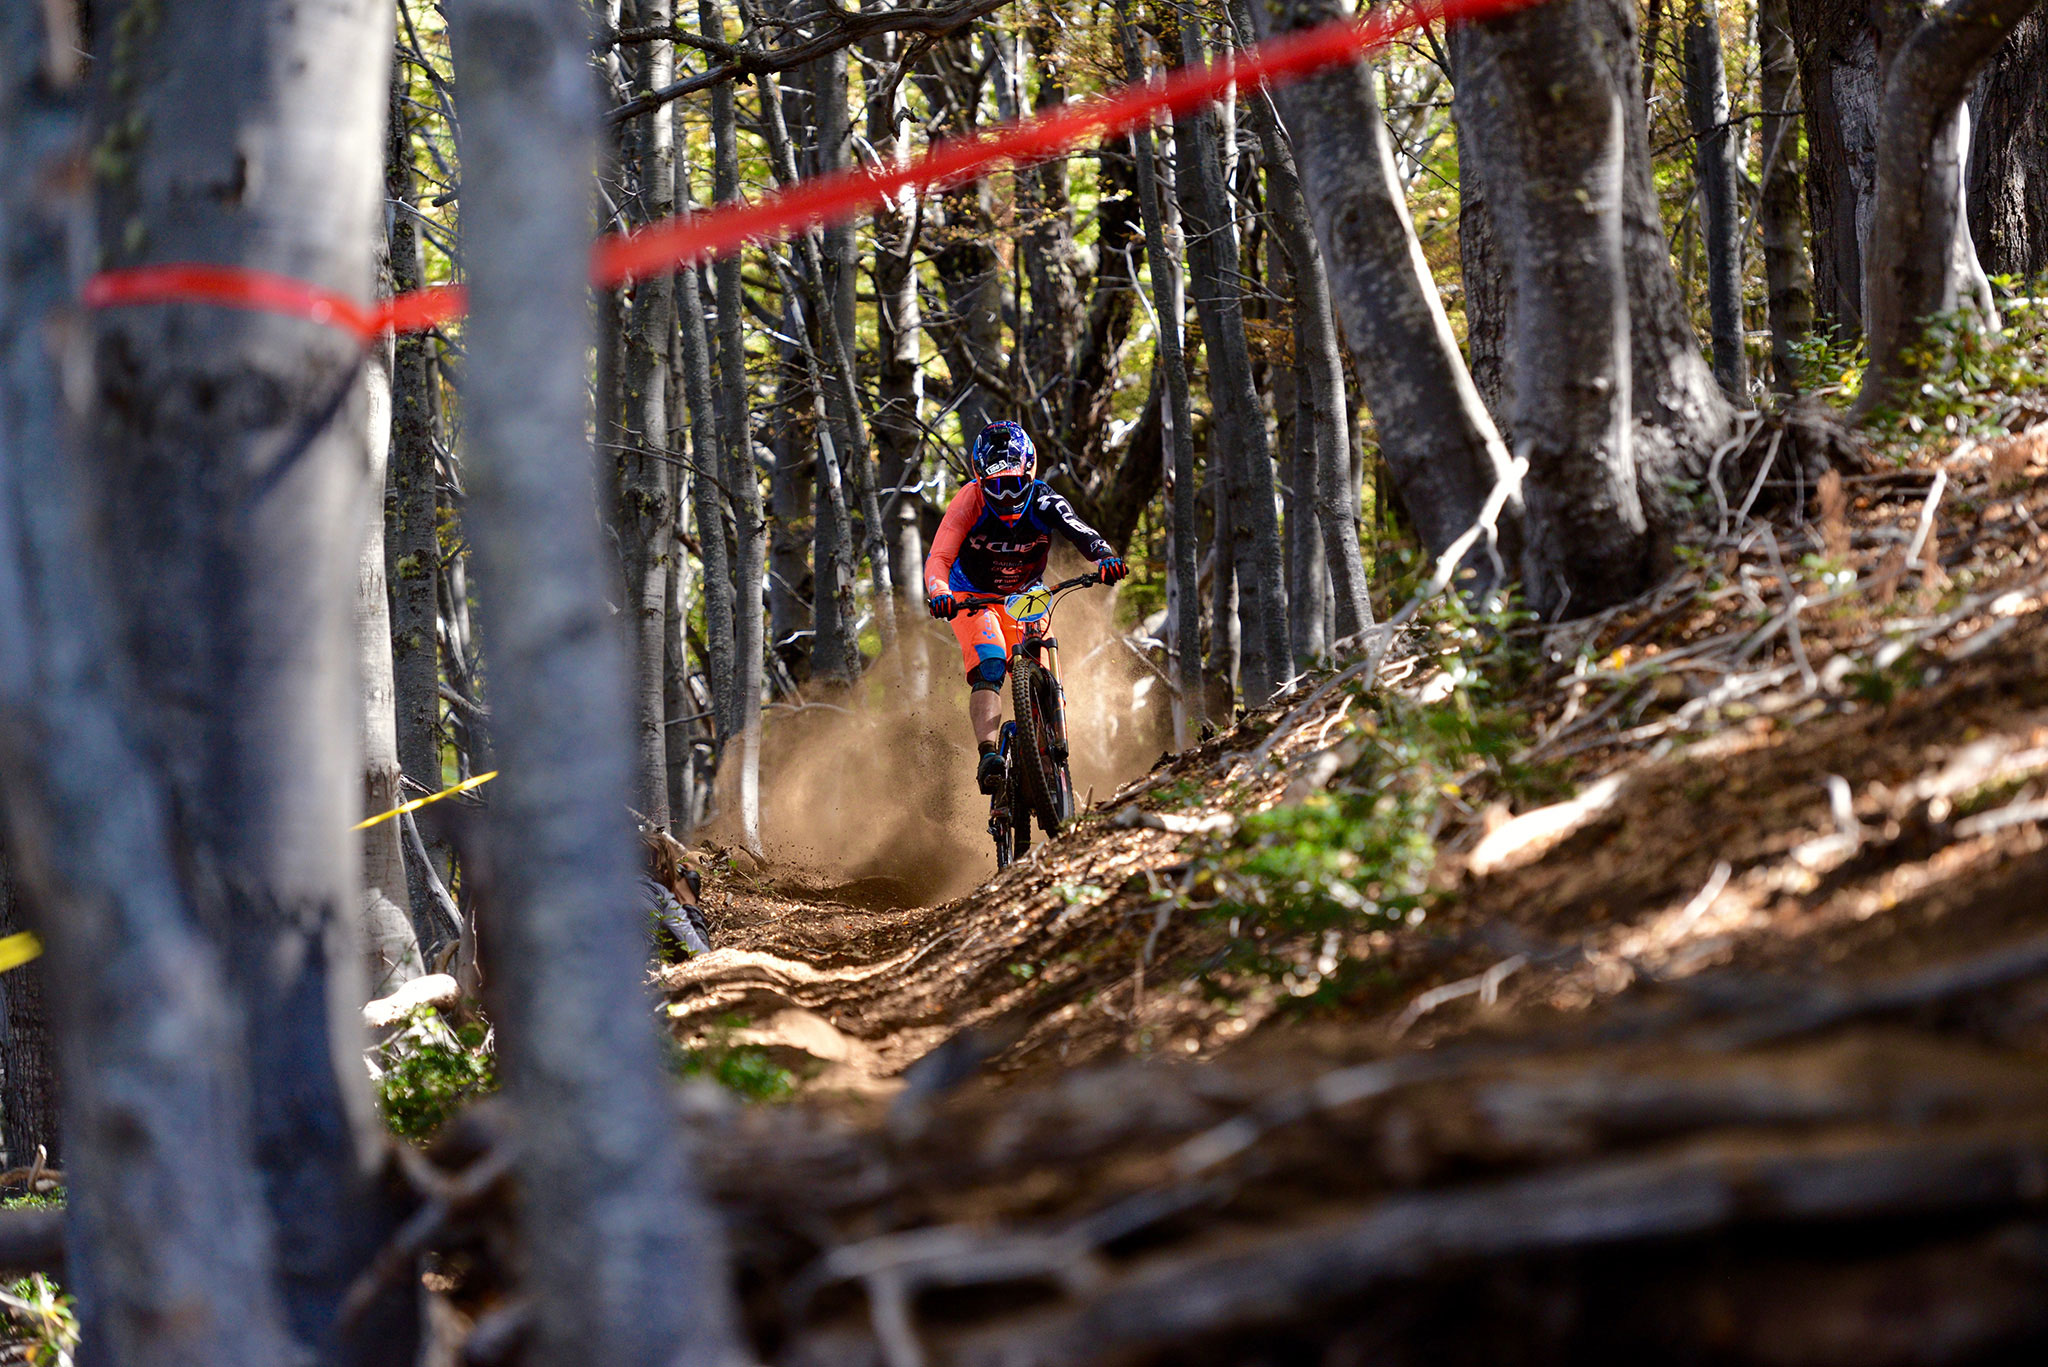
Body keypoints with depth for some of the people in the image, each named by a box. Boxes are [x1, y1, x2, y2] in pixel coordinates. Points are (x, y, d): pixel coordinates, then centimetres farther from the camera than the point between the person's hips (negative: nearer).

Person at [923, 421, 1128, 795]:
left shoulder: (1044, 503, -21)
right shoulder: (971, 501, -25)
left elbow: (1082, 534, -36)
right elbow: (939, 557, -33)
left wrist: (1105, 557, -58)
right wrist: (939, 594, -54)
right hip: (973, 596, -3)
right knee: (989, 665, -28)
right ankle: (988, 756, -40)